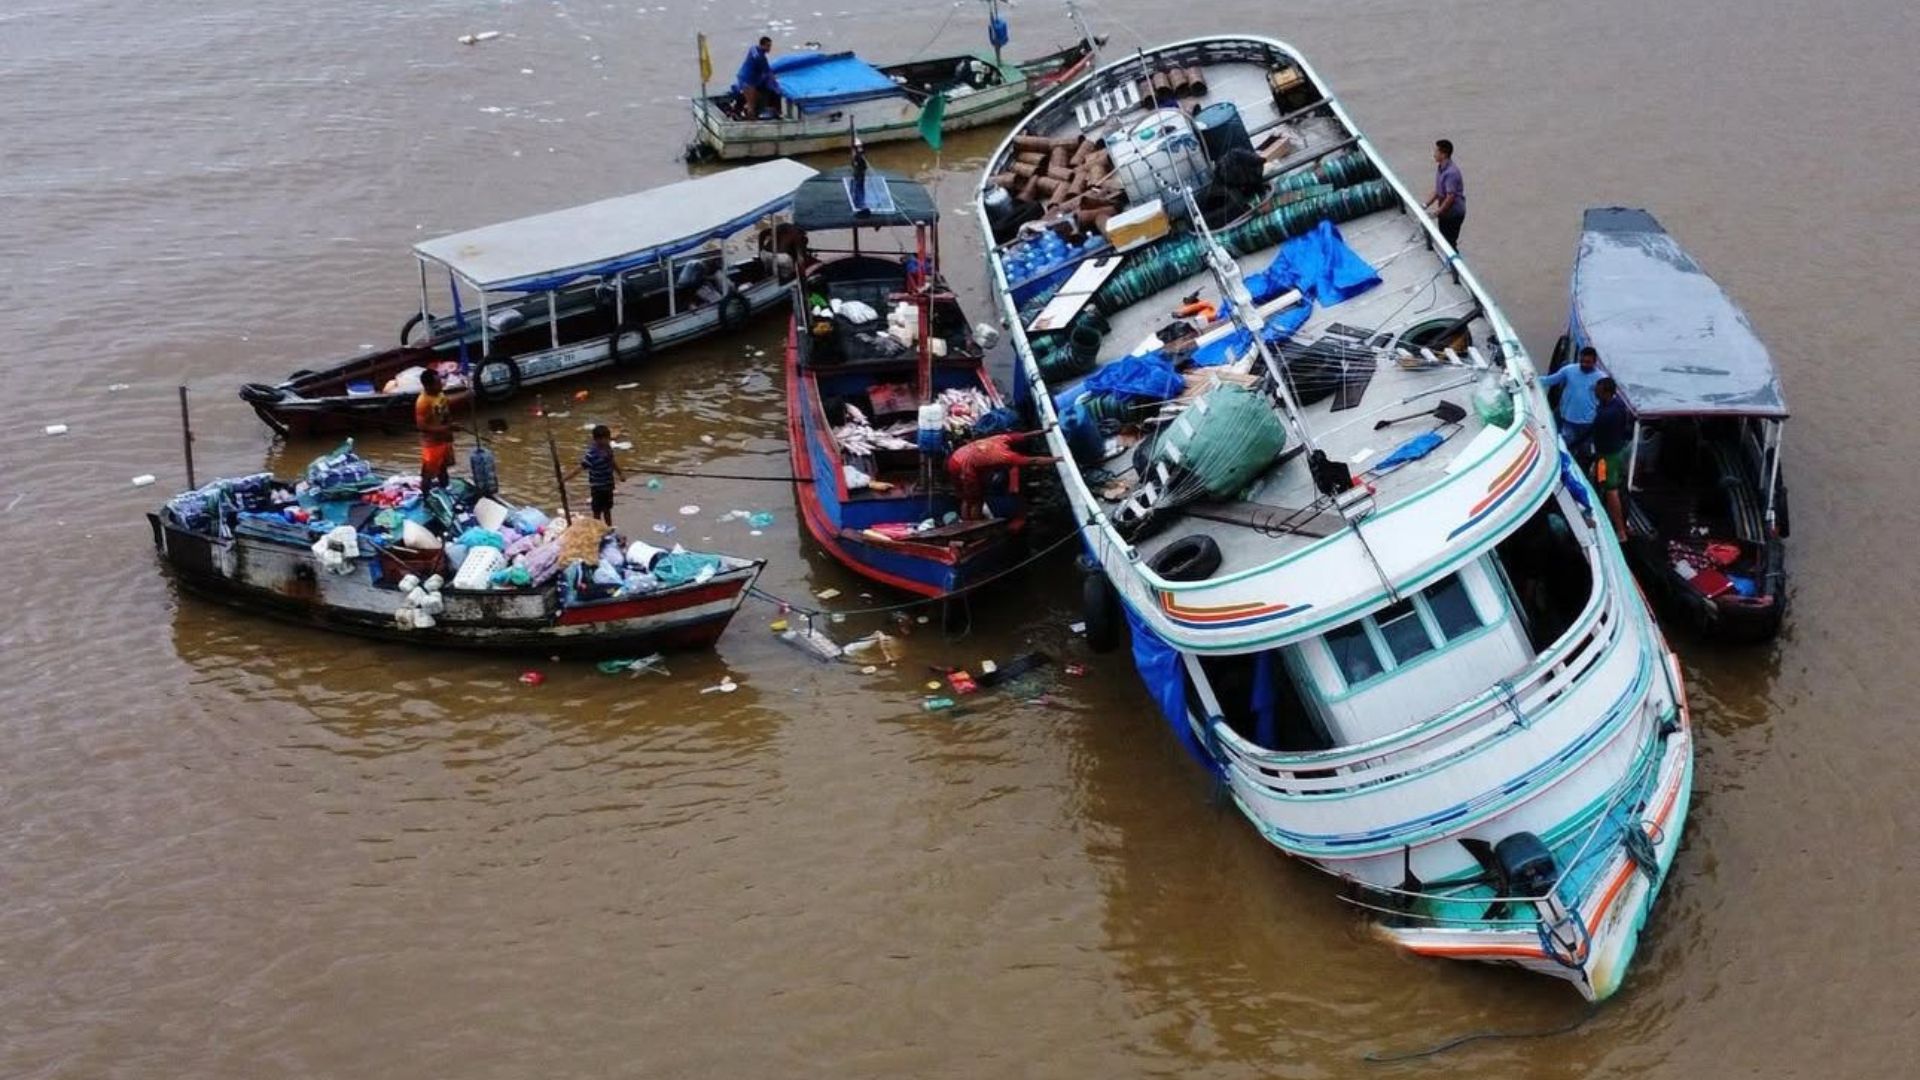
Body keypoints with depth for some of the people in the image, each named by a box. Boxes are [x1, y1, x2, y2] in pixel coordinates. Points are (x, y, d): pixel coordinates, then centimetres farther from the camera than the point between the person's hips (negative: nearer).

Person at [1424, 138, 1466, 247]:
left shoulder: (1451, 172, -27)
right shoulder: (1440, 168, 3)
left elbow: (1450, 197, -27)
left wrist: (1437, 212, -21)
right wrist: (1427, 204, 9)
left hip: (1454, 214, -9)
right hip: (1444, 212, 9)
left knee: (1449, 243, -1)